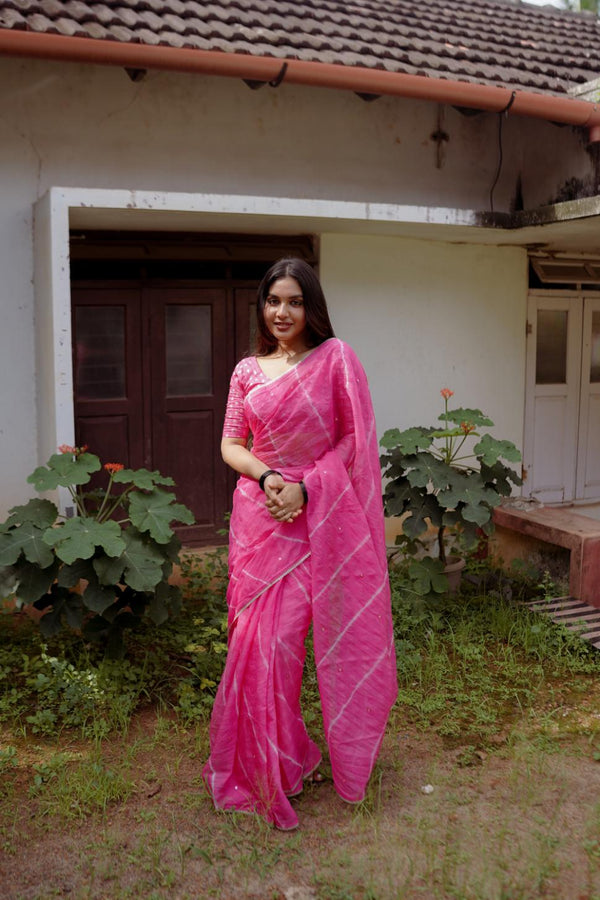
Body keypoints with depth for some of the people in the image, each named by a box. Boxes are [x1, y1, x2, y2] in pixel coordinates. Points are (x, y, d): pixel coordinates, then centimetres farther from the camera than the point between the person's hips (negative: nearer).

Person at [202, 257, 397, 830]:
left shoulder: (335, 358, 0)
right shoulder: (247, 371, 11)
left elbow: (353, 440, -3)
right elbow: (230, 444, 9)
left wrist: (305, 487, -13)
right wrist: (267, 476, -11)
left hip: (320, 514, -2)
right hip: (261, 516, 3)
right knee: (262, 638, 2)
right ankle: (269, 762, 22)